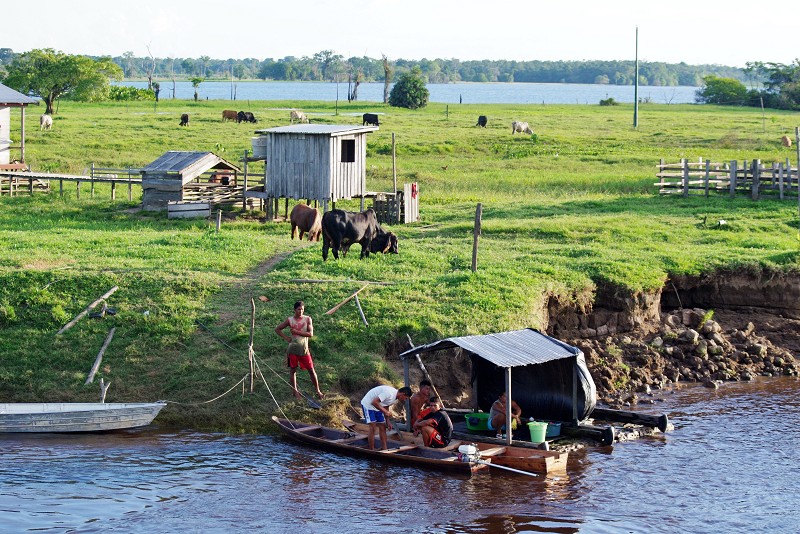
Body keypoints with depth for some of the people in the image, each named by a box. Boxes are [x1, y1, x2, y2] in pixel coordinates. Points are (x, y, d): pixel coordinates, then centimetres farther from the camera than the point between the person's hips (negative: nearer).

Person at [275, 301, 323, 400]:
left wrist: (297, 332, -15)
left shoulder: (307, 319, -1)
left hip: (304, 349, 0)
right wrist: (286, 338, -3)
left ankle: (318, 391, 13)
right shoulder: (290, 320, -1)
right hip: (293, 348, 0)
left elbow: (311, 334, -11)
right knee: (293, 370, 7)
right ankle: (295, 391, 20)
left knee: (311, 370, 3)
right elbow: (277, 329, 8)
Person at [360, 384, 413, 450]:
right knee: (373, 428, -14)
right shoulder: (389, 393, -31)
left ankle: (384, 449, 9)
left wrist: (388, 421, 4)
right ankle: (372, 450, -9)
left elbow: (386, 406, 11)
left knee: (382, 427, 6)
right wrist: (385, 412, -29)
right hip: (368, 404, -9)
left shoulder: (395, 398, 0)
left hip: (377, 407, 9)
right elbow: (374, 402, -33)